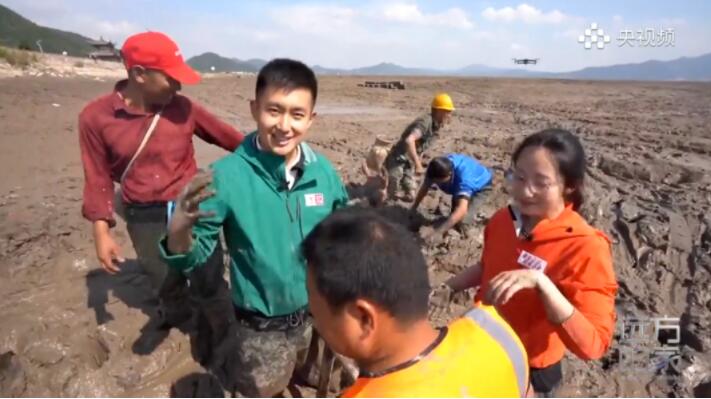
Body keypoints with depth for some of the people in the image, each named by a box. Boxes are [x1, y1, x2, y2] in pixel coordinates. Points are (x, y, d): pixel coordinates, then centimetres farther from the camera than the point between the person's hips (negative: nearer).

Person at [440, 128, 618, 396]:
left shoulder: (586, 248, -25)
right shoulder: (502, 220, -9)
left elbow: (593, 346, -30)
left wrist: (540, 282, -41)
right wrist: (446, 288, -3)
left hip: (530, 373, -5)